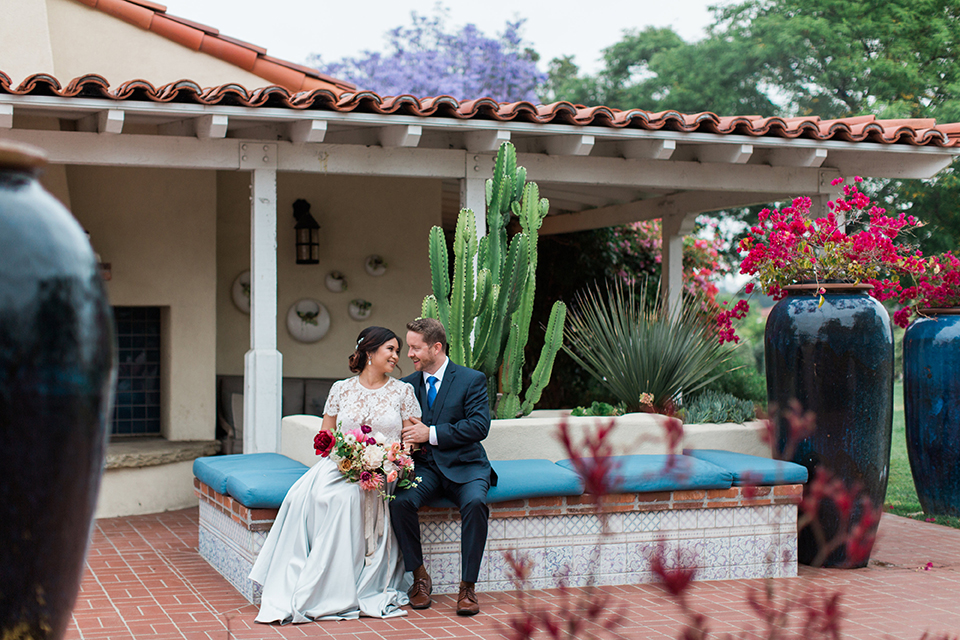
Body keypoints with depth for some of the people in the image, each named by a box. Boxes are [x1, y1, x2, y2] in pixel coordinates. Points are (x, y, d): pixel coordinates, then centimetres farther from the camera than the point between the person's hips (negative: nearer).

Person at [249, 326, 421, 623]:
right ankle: (286, 591, -30)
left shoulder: (403, 392, 9)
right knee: (302, 495, -30)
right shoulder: (341, 389, 13)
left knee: (340, 496, -35)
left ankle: (326, 594, -32)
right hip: (340, 464, 2)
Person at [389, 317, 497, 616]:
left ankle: (468, 585, -22)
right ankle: (419, 577, -10)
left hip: (463, 466, -3)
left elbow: (479, 426, -12)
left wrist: (431, 433, -18)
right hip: (423, 466, 3)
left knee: (475, 503, -34)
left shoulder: (472, 380, -1)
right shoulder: (407, 385, 12)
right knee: (399, 501, -28)